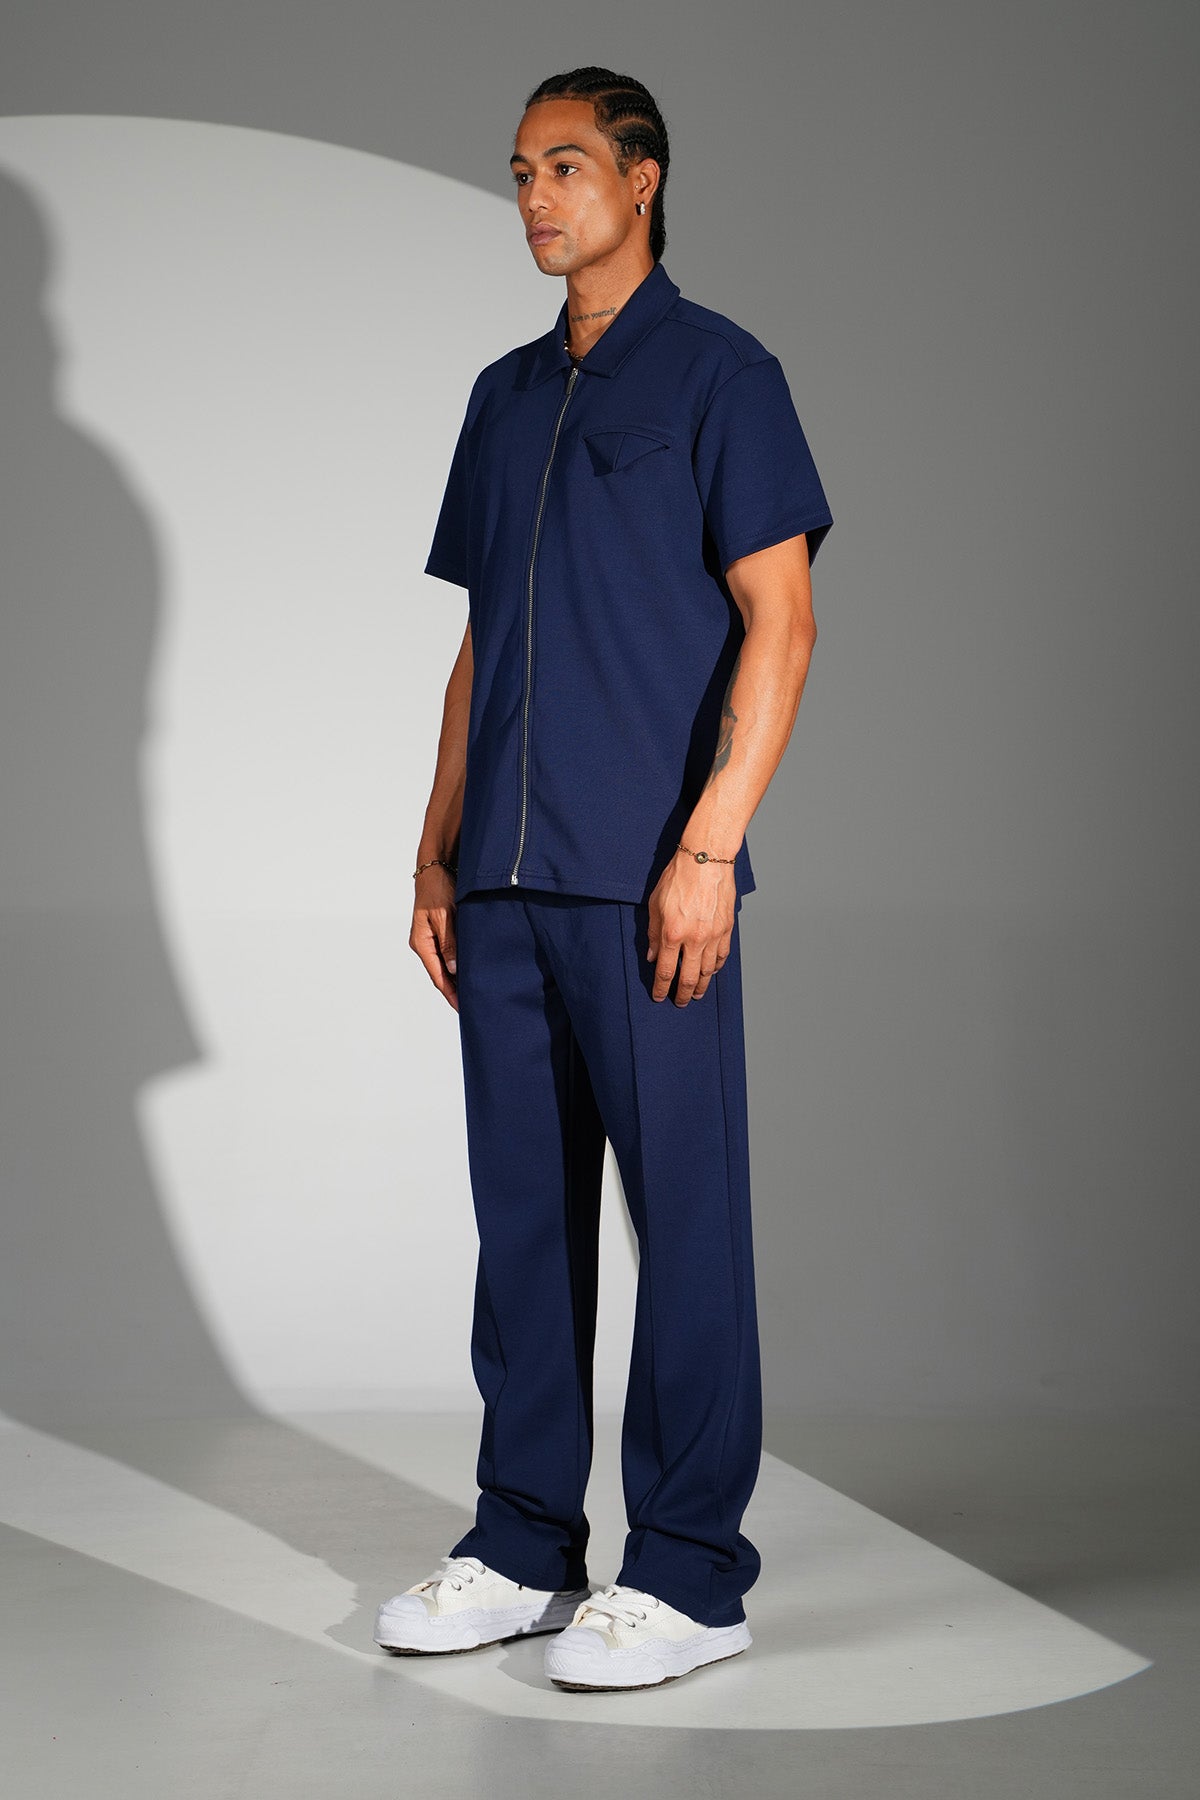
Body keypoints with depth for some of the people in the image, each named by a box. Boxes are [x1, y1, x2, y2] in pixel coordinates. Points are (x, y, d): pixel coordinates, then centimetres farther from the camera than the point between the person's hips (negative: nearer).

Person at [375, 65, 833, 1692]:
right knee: (524, 1209, 10)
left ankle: (691, 1574, 6)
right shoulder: (506, 398, 18)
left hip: (648, 880, -6)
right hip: (508, 882, 7)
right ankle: (525, 1544, 20)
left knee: (684, 1215, -1)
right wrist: (436, 851, 14)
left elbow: (779, 624, -8)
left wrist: (708, 845, -17)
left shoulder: (718, 373, -1)